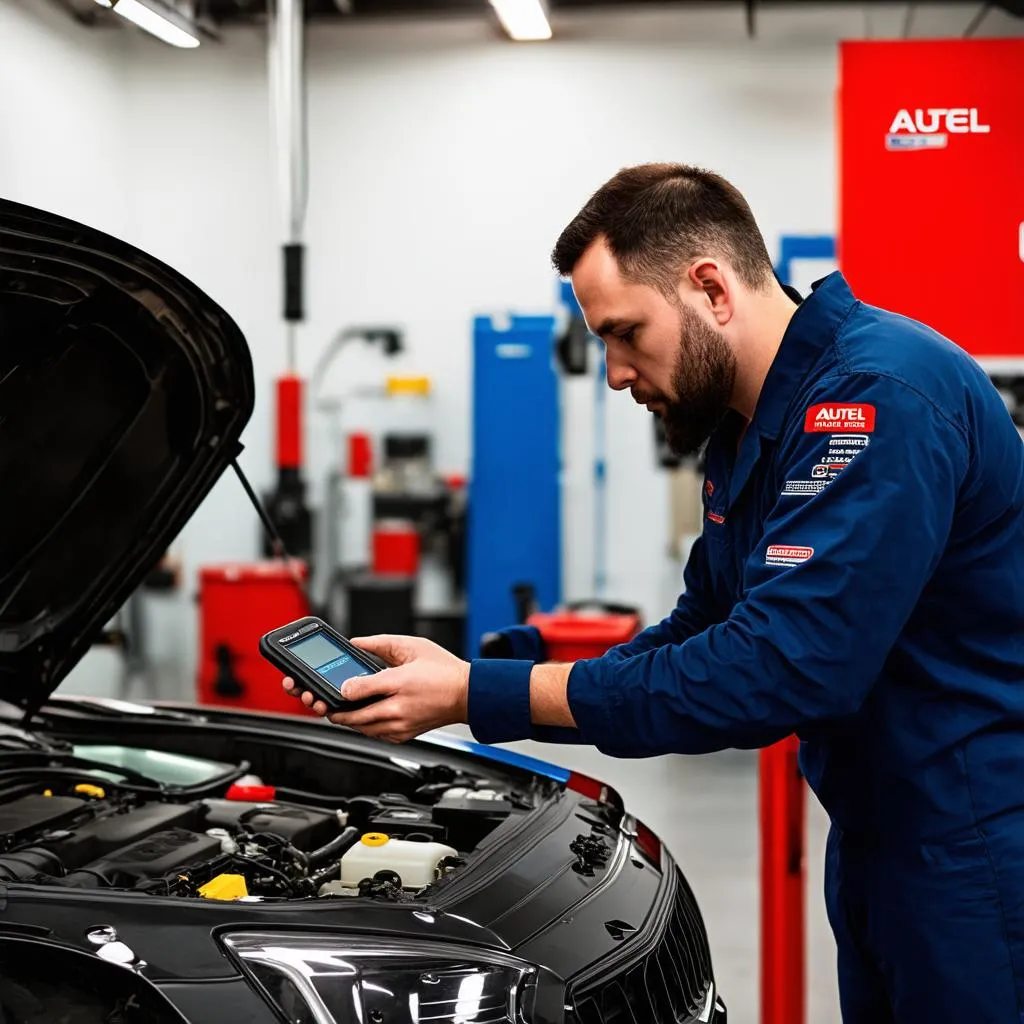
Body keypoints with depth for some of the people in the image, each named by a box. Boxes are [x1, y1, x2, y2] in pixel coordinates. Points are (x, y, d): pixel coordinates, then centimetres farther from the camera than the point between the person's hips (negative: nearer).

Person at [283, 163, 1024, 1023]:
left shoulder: (883, 397, -23)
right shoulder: (744, 433, 8)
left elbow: (773, 672, -29)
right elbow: (698, 637, 10)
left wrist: (479, 696, -24)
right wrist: (459, 680, -1)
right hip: (881, 846, 9)